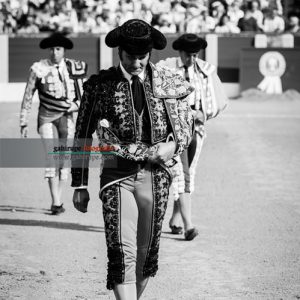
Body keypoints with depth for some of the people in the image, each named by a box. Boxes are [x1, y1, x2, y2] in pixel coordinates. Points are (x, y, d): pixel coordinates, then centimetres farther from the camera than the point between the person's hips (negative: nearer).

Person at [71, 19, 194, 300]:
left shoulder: (169, 82, 6)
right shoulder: (99, 85, 1)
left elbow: (186, 127, 17)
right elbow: (82, 136, 6)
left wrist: (173, 145, -5)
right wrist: (79, 185, 5)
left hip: (156, 175, 3)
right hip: (117, 175, -3)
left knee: (147, 253, 10)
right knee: (122, 252, -15)